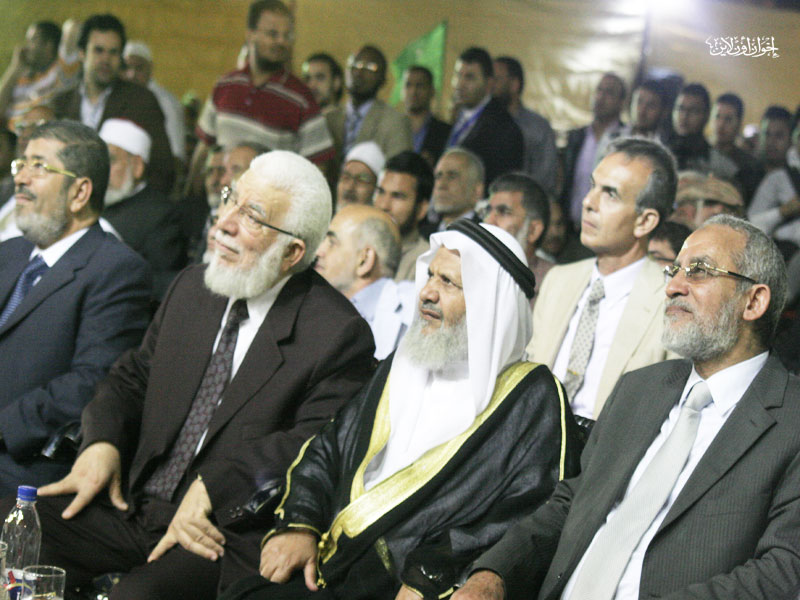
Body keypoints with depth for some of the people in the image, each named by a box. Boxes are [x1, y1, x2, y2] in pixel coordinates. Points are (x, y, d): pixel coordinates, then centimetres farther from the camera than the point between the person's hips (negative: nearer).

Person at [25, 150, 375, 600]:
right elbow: (132, 377, 20)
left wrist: (213, 484, -23)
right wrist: (102, 442, -1)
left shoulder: (341, 335, -7)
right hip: (132, 507, 6)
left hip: (230, 535, -6)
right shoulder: (192, 286, 14)